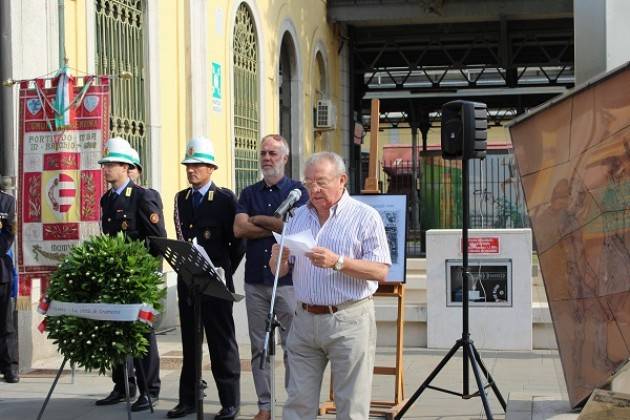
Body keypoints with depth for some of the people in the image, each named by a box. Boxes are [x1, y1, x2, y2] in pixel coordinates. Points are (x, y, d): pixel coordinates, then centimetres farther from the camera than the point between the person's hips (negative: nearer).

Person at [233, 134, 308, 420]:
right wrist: (277, 226, -6)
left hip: (287, 280, -4)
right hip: (255, 281, 4)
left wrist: (259, 219, -4)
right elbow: (239, 229, -2)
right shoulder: (249, 193, 12)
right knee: (259, 347, 7)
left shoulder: (298, 191, 1)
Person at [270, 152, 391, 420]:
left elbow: (381, 272, -12)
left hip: (349, 321, -5)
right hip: (304, 319, 5)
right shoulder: (298, 216, 13)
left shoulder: (365, 217, -4)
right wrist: (279, 259, -9)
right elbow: (279, 271, 15)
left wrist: (337, 262, -23)